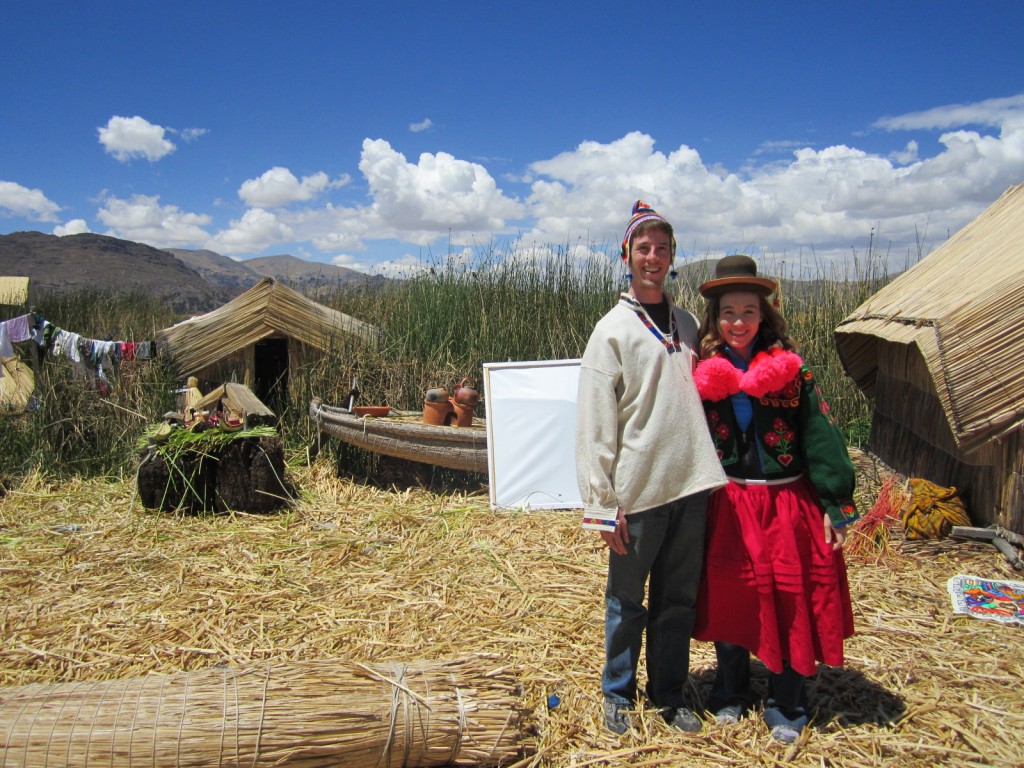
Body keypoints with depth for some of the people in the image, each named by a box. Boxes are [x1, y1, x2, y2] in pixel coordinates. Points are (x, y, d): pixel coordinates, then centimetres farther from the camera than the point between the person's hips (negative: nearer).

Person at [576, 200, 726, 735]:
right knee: (627, 601, 10)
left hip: (691, 487, 5)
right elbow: (595, 426, -9)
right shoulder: (613, 330, -6)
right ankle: (618, 695, 29)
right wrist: (602, 504, -11)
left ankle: (669, 695, 32)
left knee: (678, 600, 15)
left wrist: (707, 470, 10)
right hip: (639, 491, -4)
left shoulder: (688, 325, 11)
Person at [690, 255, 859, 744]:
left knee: (788, 601, 5)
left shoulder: (789, 369, -4)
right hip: (727, 505, 1)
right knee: (728, 598, 10)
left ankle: (786, 707, 26)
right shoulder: (703, 374, 0)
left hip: (787, 503, -1)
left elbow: (820, 436, -3)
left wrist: (835, 506, -6)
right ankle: (730, 694, 32)